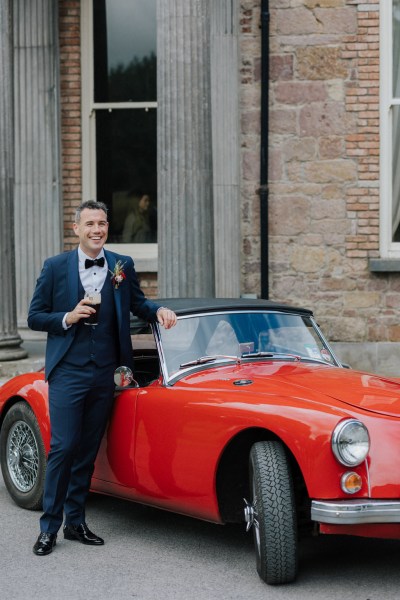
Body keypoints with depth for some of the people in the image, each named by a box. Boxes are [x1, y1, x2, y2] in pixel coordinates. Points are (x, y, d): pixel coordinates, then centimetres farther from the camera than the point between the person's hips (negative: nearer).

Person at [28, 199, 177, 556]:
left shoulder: (122, 266, 6)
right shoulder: (55, 267, -1)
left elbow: (137, 303, 17)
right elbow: (34, 317, 2)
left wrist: (158, 310, -4)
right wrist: (67, 318, -15)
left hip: (104, 374, 3)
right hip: (67, 372, -3)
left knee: (88, 450, 10)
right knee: (63, 447, -7)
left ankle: (76, 522, 20)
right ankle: (49, 527, 3)